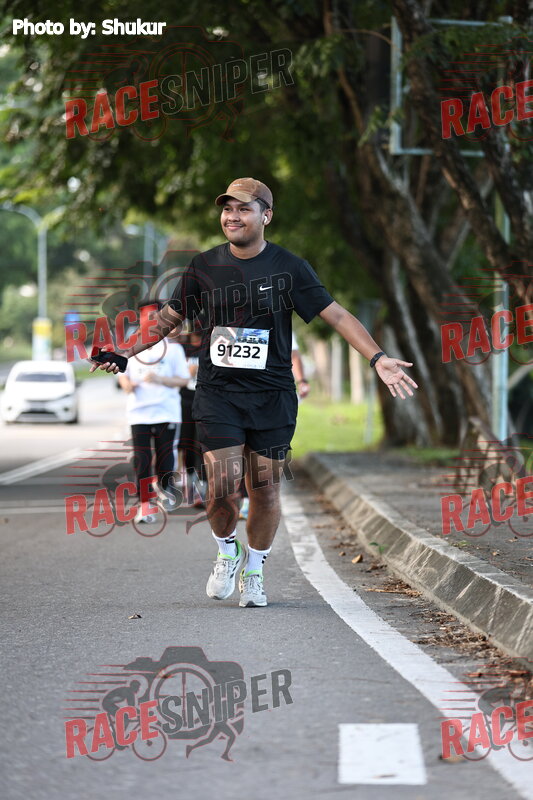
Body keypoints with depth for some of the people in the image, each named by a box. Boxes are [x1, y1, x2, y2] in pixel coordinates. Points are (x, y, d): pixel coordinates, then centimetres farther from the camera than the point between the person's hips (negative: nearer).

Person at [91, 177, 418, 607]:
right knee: (222, 491, -11)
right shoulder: (204, 267, 3)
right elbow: (171, 317, 15)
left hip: (272, 395, 0)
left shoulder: (289, 268, -2)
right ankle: (226, 552, 20)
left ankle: (254, 570, 27)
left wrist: (377, 357, -14)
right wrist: (125, 353, 7)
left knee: (265, 492, 3)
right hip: (218, 394, 0)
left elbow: (337, 315, -3)